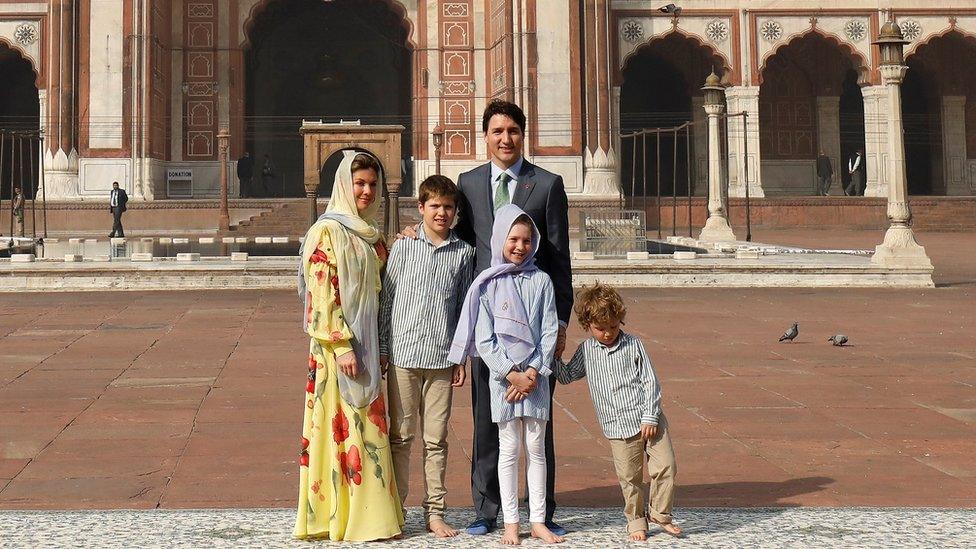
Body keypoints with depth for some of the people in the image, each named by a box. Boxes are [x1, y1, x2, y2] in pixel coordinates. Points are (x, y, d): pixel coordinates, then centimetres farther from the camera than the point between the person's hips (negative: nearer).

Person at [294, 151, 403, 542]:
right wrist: (342, 345, -20)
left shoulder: (368, 232, 15)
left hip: (367, 344, 8)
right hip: (337, 345, -8)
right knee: (343, 425, -4)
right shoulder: (328, 231, -10)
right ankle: (340, 516, 3)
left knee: (367, 427, 11)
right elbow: (322, 293, -16)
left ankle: (369, 512, 18)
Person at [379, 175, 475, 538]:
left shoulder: (463, 252, 6)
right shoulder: (404, 246, 3)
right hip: (402, 355, -1)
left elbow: (464, 307, 10)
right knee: (400, 435, 4)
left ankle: (435, 512, 14)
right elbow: (386, 298, 6)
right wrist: (381, 349, 3)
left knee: (436, 439, 6)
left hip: (441, 358, 1)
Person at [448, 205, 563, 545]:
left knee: (536, 448, 6)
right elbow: (484, 339, -4)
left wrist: (533, 373, -9)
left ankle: (538, 521, 13)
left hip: (535, 377, 2)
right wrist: (512, 374, -11)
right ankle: (510, 523, 10)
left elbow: (550, 331, 1)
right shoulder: (488, 284, -1)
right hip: (503, 377, -1)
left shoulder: (541, 281, 4)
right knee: (509, 450, 3)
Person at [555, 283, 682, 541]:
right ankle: (636, 520, 24)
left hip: (649, 420, -1)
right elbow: (567, 376, 18)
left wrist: (650, 417, -6)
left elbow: (650, 382, 0)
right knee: (629, 478, 5)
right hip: (618, 428, 1)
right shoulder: (586, 350, 5)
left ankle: (659, 513, 17)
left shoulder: (633, 345, 0)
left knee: (666, 466, -3)